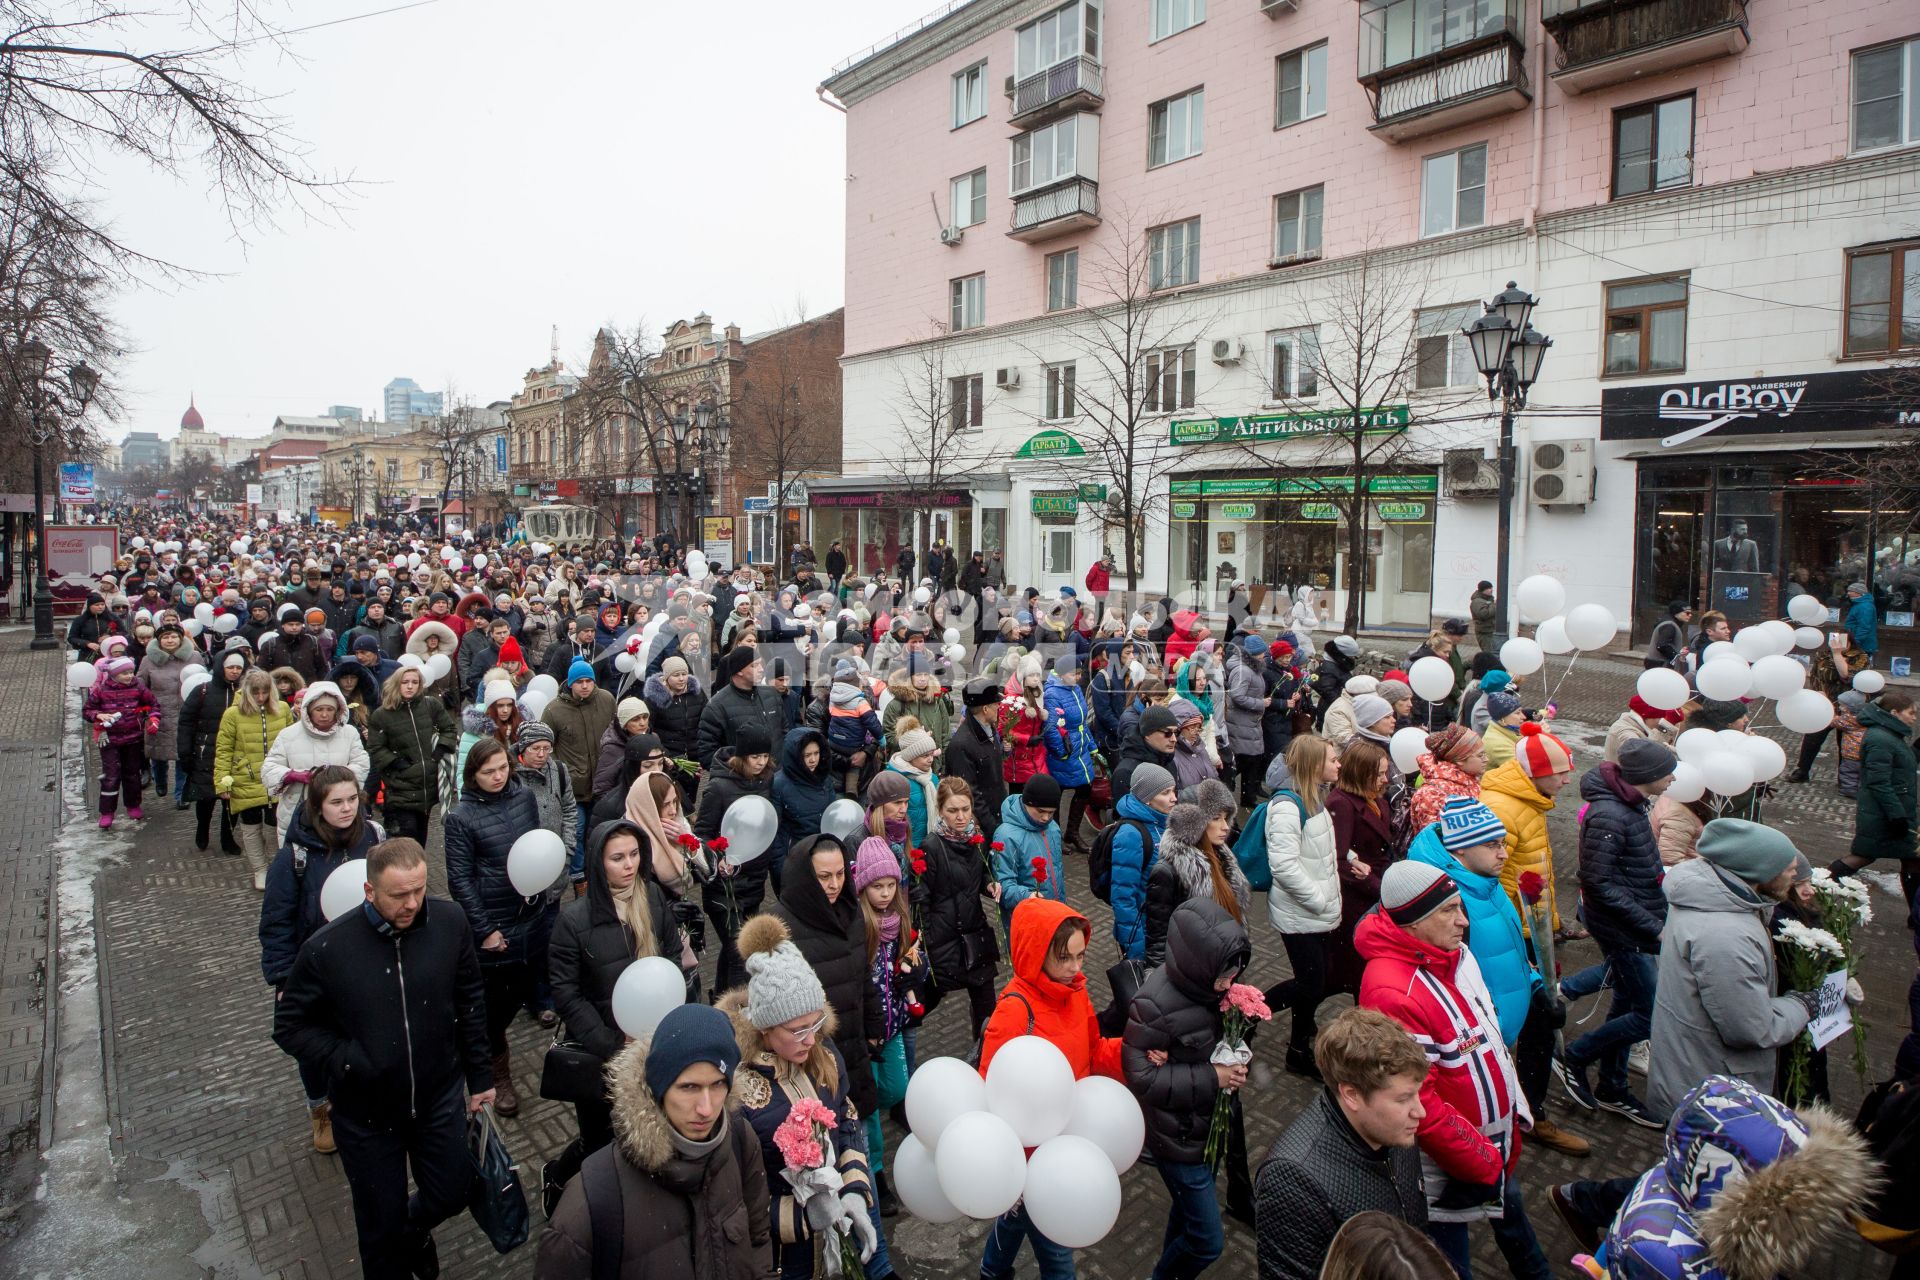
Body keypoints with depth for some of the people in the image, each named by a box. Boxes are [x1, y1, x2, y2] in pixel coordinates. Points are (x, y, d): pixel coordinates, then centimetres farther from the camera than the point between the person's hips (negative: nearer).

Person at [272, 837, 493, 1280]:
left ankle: (415, 1230, 54)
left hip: (440, 1098, 2)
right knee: (382, 1225, 15)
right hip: (367, 1111, -2)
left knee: (452, 1193, 19)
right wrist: (348, 1062, -21)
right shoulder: (327, 948, -21)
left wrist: (480, 1077, 4)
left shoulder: (450, 922, -15)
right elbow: (290, 1027, -6)